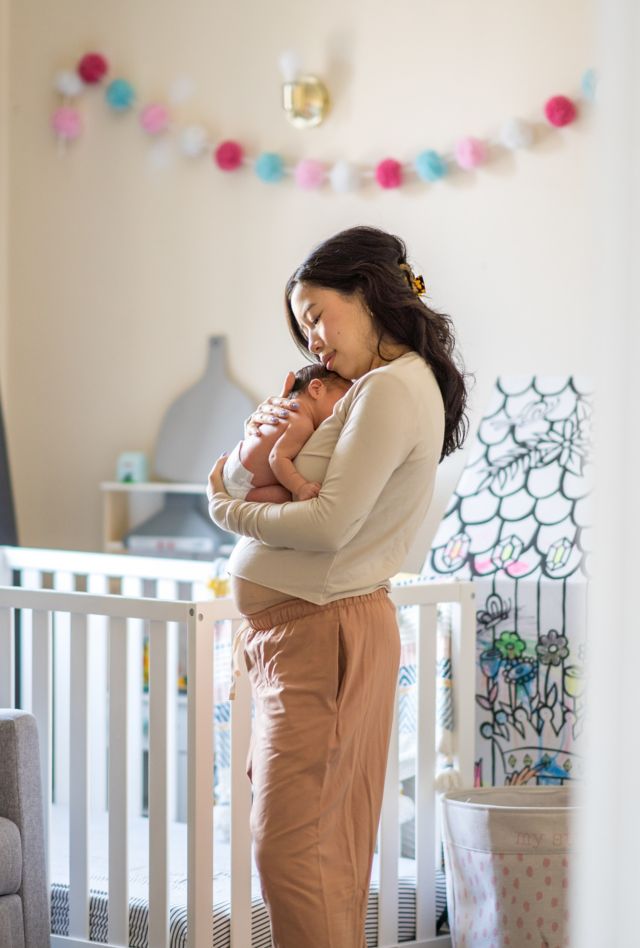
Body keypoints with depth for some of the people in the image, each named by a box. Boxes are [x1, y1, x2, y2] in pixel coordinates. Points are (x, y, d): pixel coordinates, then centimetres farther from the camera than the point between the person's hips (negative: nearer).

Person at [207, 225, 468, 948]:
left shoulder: (392, 388, -15)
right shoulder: (406, 383, 16)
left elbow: (330, 524, -20)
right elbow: (307, 482, 21)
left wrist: (225, 508, -6)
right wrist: (272, 424, 0)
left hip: (323, 634, -10)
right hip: (302, 631, 10)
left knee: (288, 848, -8)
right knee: (333, 848, 11)